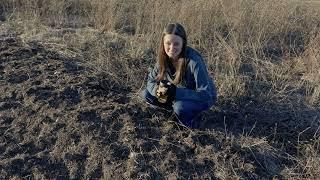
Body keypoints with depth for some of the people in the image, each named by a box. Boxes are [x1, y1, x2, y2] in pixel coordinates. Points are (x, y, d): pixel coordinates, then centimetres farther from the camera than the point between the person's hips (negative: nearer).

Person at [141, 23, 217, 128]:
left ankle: (193, 116, -3)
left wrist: (176, 92, -39)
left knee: (180, 107, -37)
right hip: (178, 96, 6)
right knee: (146, 94, -10)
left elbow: (206, 94, -30)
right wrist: (157, 89, -29)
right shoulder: (164, 57, -15)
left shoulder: (194, 61, -32)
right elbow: (151, 80, -5)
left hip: (204, 98, -5)